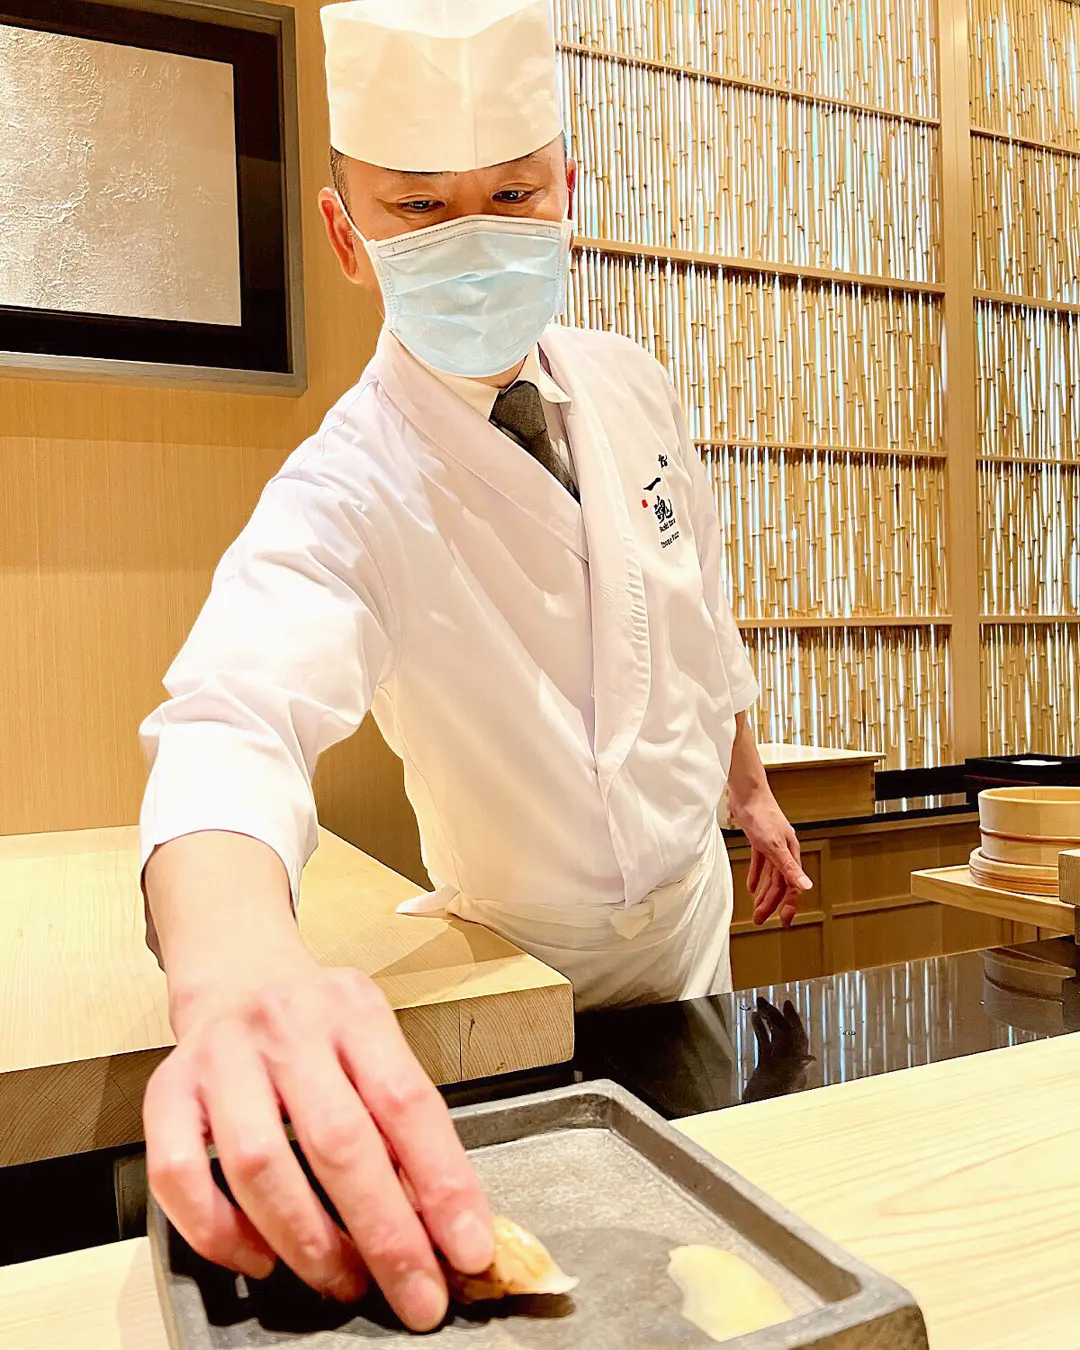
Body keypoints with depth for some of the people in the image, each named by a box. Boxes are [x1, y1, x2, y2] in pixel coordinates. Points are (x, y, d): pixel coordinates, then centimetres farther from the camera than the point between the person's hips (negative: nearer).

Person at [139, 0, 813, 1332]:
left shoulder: (628, 386, -8)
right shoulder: (343, 492, -26)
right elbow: (237, 710, -45)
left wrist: (753, 794, 12)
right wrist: (238, 971, -65)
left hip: (690, 906, 5)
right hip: (526, 963, -4)